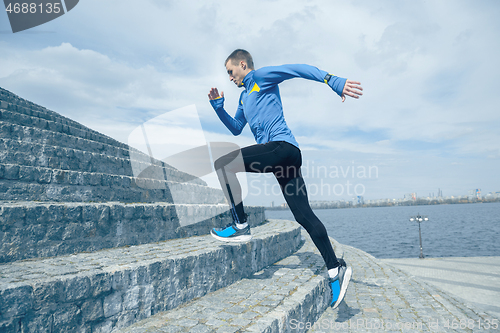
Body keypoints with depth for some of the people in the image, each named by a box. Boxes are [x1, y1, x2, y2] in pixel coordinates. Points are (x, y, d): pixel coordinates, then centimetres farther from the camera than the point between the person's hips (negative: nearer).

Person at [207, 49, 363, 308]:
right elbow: (235, 129, 37)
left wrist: (334, 82, -18)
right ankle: (335, 268, 5)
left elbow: (300, 70, -5)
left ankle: (240, 226, -9)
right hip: (279, 154, 9)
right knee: (303, 215, 2)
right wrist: (218, 107, 26)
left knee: (222, 164, -14)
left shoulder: (262, 77, 7)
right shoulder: (244, 96, 32)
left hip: (282, 146, -9)